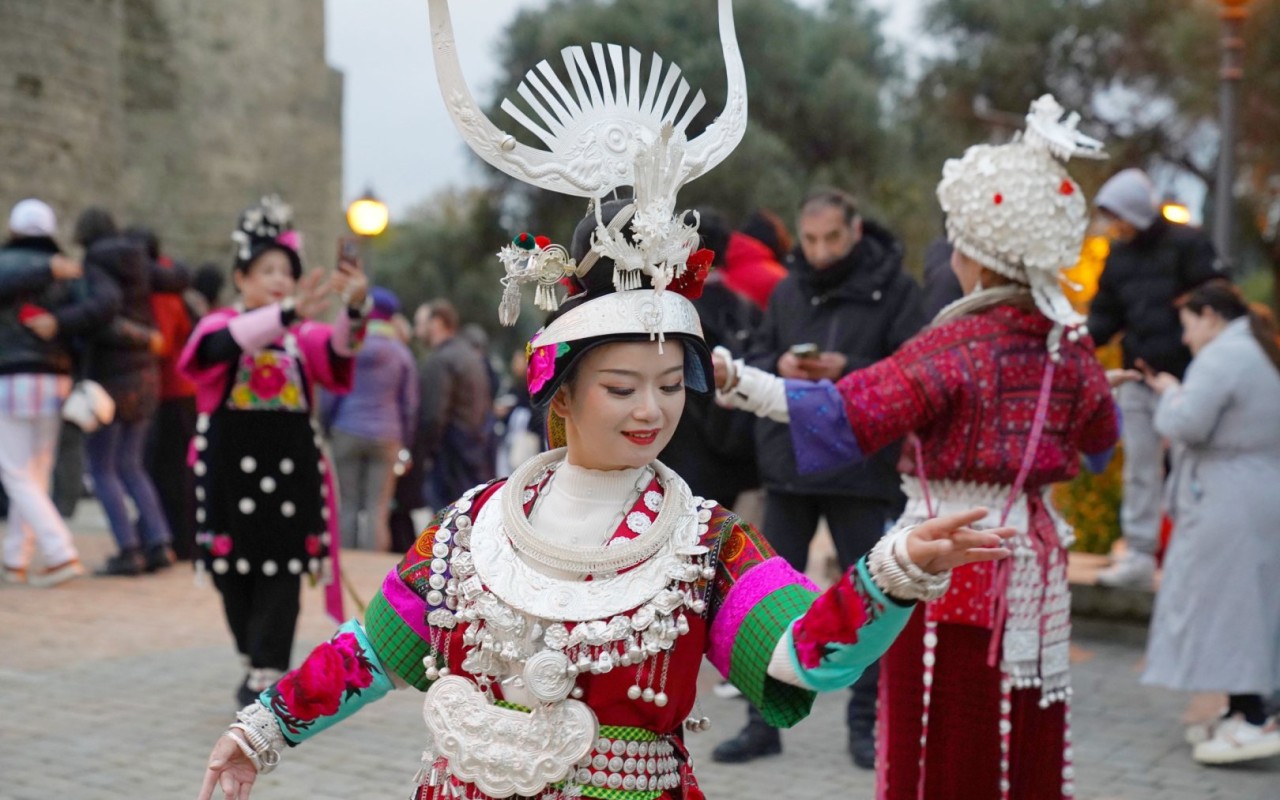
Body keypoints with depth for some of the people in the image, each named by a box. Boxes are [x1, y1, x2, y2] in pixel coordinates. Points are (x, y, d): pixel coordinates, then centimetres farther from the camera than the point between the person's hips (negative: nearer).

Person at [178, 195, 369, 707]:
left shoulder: (305, 335, 6)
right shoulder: (219, 326, 1)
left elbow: (338, 350, -16)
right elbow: (228, 344, -24)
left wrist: (355, 309, -39)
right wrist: (289, 312, -41)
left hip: (290, 467, 1)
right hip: (231, 468, -1)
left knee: (281, 572, -4)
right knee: (234, 573, 6)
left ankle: (266, 676, -2)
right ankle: (256, 664, 23)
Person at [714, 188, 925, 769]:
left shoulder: (893, 288, -3)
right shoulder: (788, 291, 11)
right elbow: (753, 360, 11)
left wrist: (848, 371, -22)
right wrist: (778, 367, -10)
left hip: (861, 469, -4)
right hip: (787, 465, 4)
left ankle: (865, 722, 18)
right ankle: (764, 720, 19)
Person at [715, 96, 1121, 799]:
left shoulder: (956, 345, -16)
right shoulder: (1069, 343, 3)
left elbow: (845, 414, -24)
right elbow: (1100, 436, 20)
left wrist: (736, 381, -27)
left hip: (949, 560, -6)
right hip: (1033, 562, 6)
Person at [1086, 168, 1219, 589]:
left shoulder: (1187, 245, -8)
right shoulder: (1119, 255, 11)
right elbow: (1106, 315, 11)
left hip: (1184, 378, -6)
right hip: (1138, 379, 6)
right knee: (1140, 470, 9)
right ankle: (1138, 555, 16)